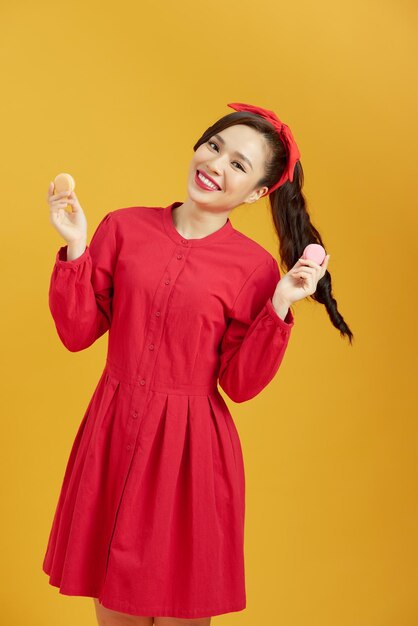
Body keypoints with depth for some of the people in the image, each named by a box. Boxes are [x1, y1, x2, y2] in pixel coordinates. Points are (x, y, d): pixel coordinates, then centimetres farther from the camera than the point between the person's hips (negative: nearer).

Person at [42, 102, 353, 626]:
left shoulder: (255, 268, -5)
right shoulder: (123, 228, 1)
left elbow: (239, 384, -5)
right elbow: (77, 333, 0)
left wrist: (280, 306, -14)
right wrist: (75, 246, -8)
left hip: (191, 447, -2)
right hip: (112, 436, 2)